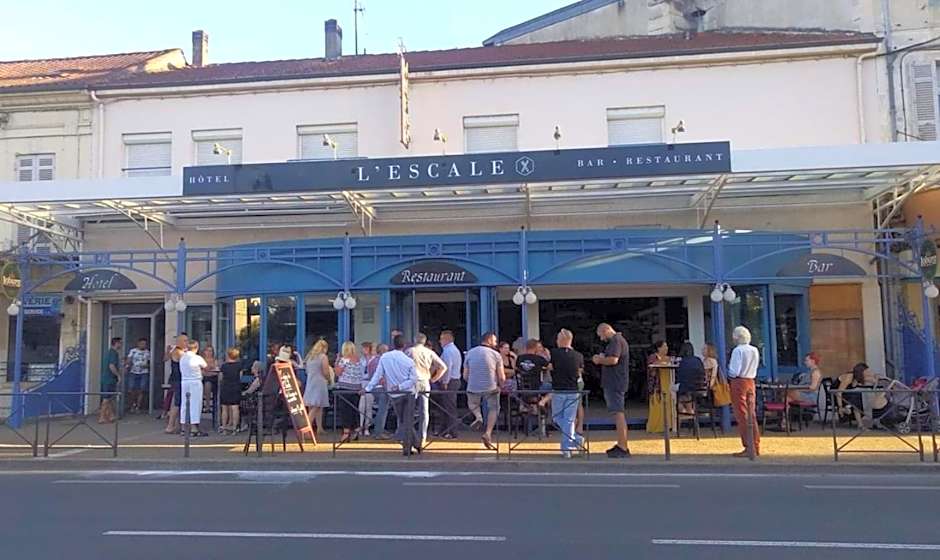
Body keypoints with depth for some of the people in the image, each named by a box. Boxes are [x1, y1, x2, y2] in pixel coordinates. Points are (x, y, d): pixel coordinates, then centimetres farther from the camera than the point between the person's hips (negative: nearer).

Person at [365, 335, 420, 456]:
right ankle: (407, 448, 7)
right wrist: (400, 386, -8)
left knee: (402, 421, 14)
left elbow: (377, 375, -6)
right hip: (409, 393, -1)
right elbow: (413, 379, -10)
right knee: (408, 421, 5)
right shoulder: (408, 360, -8)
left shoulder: (384, 357, -7)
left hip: (395, 395, 1)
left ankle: (414, 444, 16)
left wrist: (368, 388, 0)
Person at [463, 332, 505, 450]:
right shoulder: (496, 354, -1)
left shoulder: (470, 353, 6)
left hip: (473, 388, 2)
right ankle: (488, 433, 2)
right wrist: (500, 386, 18)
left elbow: (465, 376, 8)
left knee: (472, 404, 30)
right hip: (491, 388, -2)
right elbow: (502, 377, -2)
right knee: (493, 409, 17)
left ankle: (478, 416, 2)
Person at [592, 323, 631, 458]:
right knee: (619, 413, 15)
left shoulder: (616, 340, -13)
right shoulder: (619, 340, 20)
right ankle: (621, 445, 23)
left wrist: (599, 360, -10)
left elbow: (613, 360, -26)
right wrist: (602, 359, 10)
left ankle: (622, 448, -10)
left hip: (615, 384, -11)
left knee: (618, 414, -10)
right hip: (615, 383, 11)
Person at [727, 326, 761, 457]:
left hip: (739, 383, -7)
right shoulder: (755, 350, 7)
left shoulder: (738, 350, -16)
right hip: (751, 382, 7)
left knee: (742, 416, -1)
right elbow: (754, 369, 14)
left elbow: (734, 372, -18)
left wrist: (728, 369, 1)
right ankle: (756, 446, 18)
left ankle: (749, 448, -1)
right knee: (752, 415, 13)